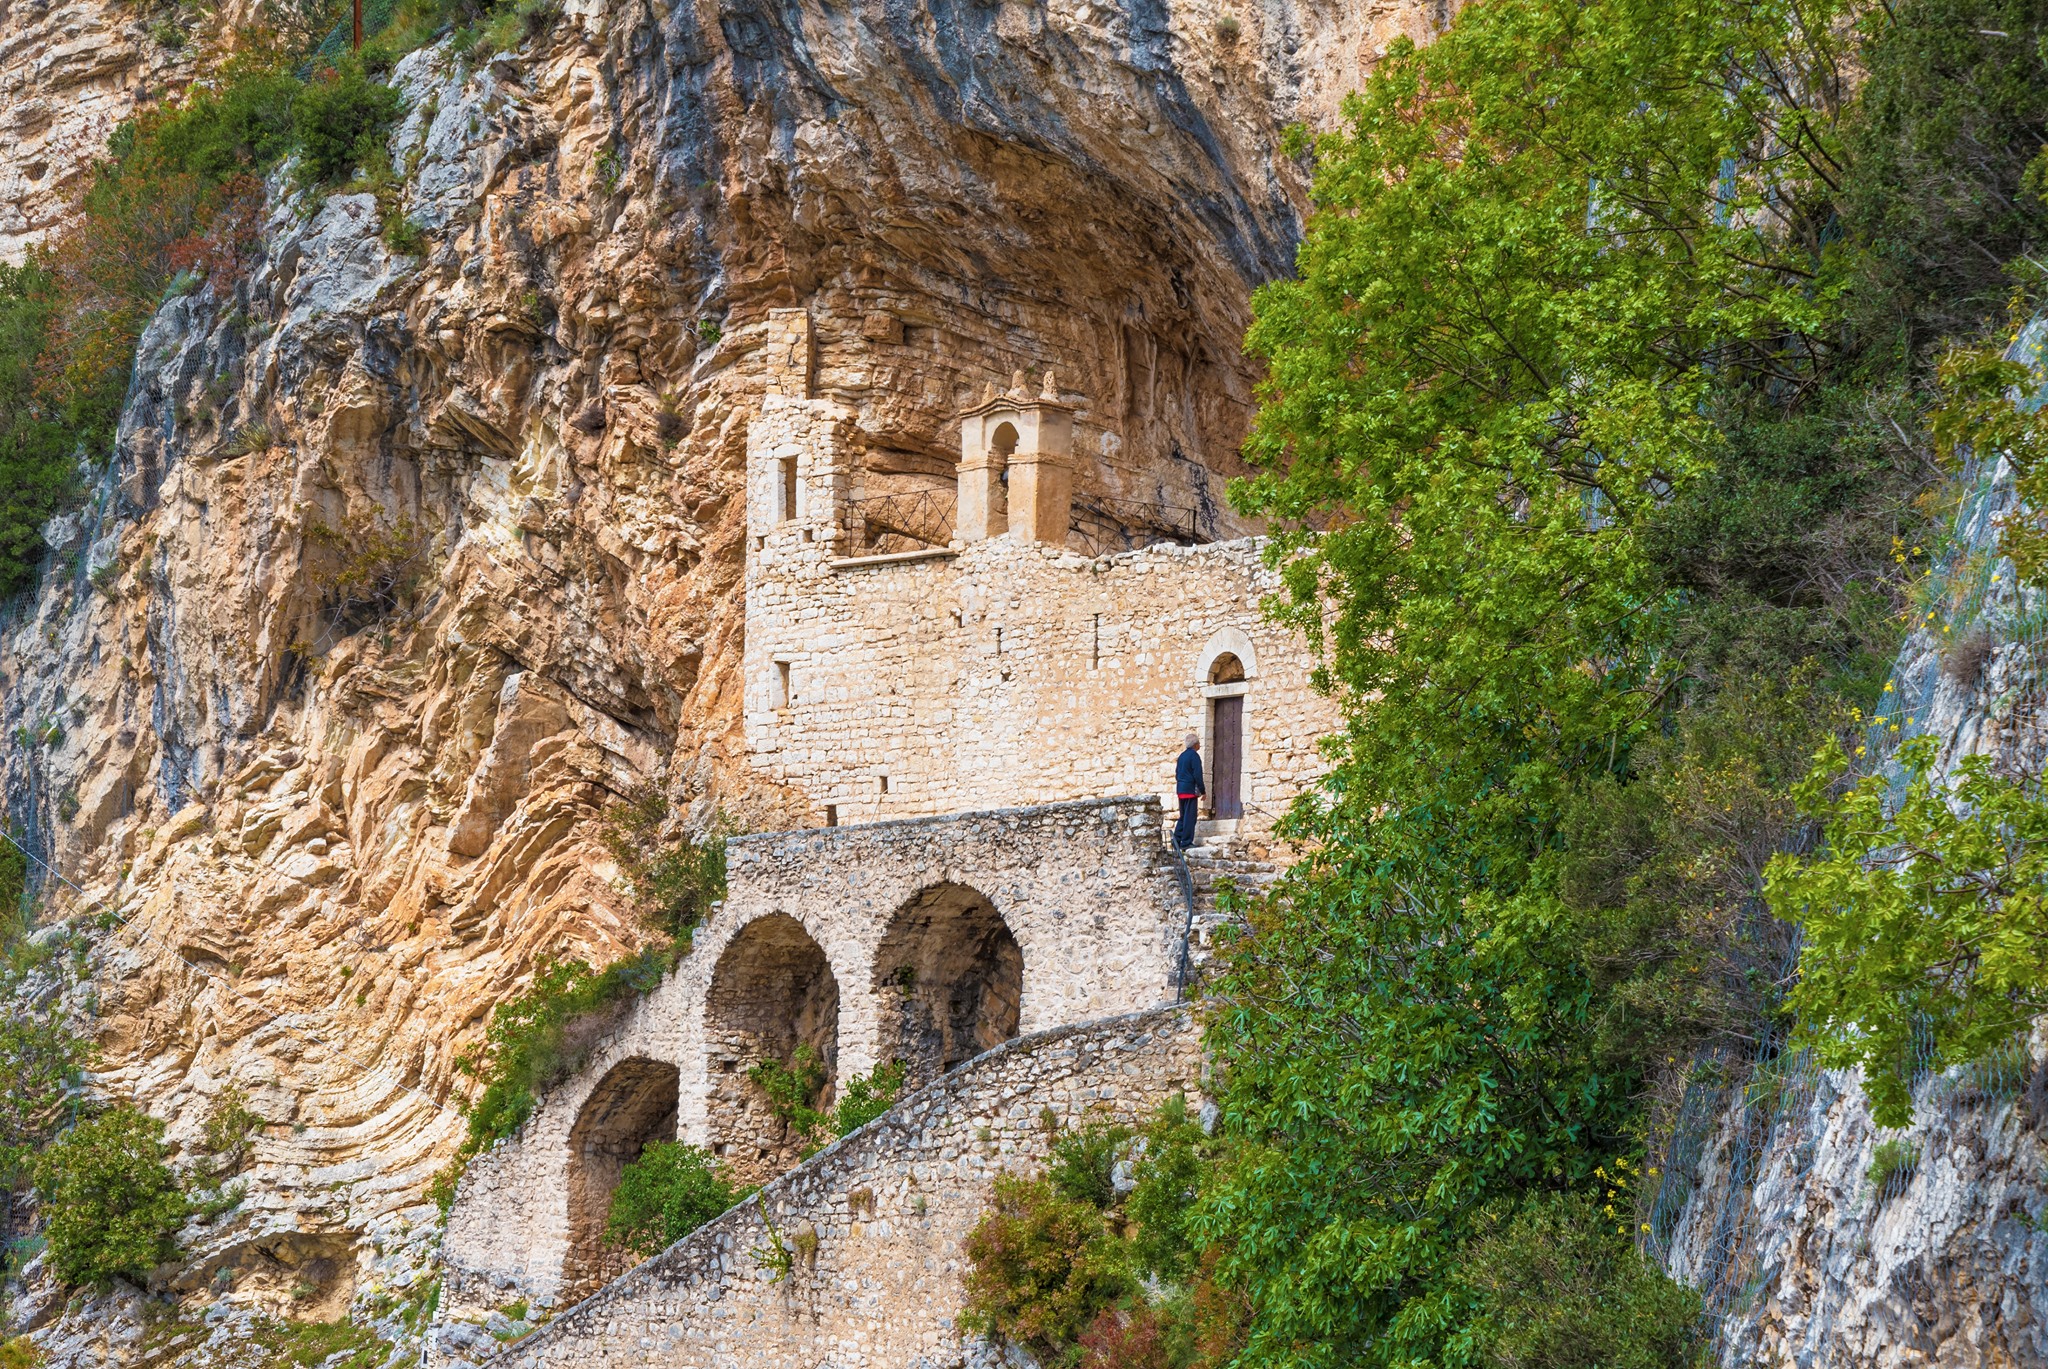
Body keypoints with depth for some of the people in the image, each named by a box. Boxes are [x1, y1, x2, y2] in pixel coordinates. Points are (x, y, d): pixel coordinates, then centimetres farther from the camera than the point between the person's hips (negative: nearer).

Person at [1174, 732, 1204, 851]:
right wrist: (1202, 791, -8)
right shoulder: (1194, 755, -11)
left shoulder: (1182, 756, 14)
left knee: (1183, 816, 14)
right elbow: (1197, 775, -16)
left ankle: (1177, 841, 12)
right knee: (1190, 817, -5)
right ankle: (1186, 842, -7)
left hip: (1180, 789, 8)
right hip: (1190, 790, -8)